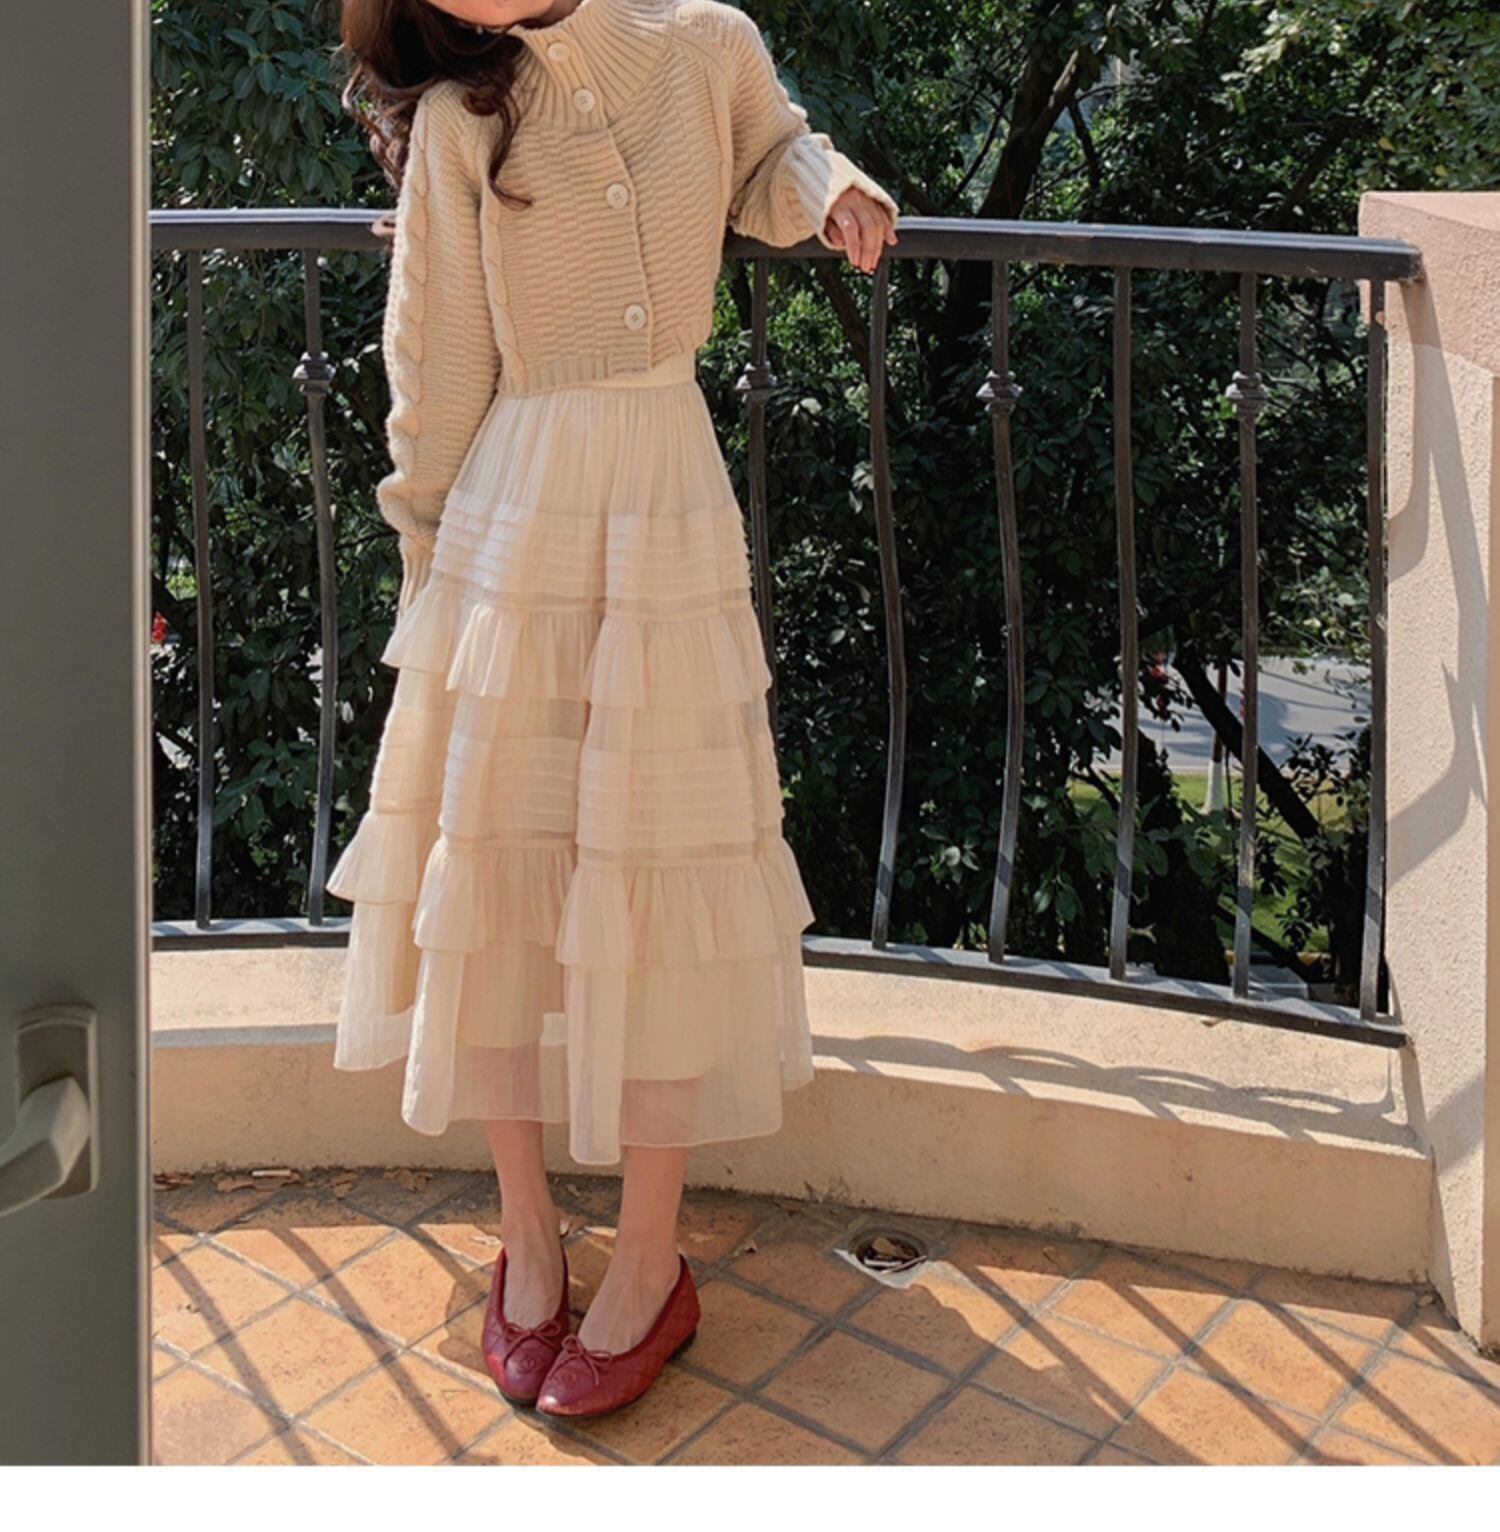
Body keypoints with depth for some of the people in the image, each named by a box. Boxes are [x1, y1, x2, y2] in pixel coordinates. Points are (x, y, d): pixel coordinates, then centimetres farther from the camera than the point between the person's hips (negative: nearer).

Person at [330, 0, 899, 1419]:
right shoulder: (458, 119, 0)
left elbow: (769, 152, 26)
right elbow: (436, 368, 3)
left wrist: (833, 189, 4)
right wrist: (431, 568, 6)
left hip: (669, 518, 1)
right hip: (510, 519, 0)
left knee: (652, 876, 2)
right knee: (491, 865, 4)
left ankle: (649, 1265, 15)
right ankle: (526, 1231, 23)